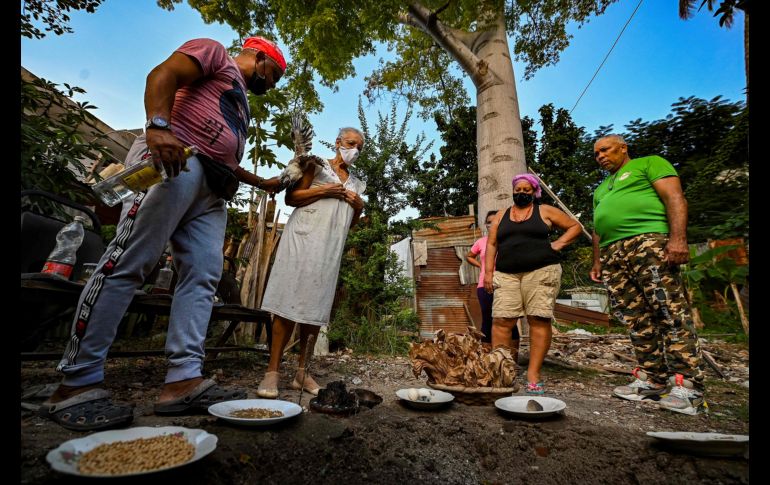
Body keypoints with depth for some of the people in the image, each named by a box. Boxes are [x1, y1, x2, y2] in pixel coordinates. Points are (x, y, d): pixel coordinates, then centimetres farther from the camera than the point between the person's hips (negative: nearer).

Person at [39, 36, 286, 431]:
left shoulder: (239, 102, 38)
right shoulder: (215, 52, 16)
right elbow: (164, 73, -4)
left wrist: (262, 182, 36)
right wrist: (158, 125, -22)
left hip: (212, 190, 9)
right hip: (176, 160, -9)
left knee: (202, 277, -6)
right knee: (129, 262, -14)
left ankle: (183, 380, -9)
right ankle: (76, 383, -10)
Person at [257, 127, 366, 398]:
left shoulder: (356, 184, 22)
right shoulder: (317, 166, 10)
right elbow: (291, 198, 1)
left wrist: (359, 207, 6)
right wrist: (322, 191, -10)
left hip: (331, 248, 4)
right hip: (303, 239, -4)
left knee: (315, 307, 1)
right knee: (290, 302, -9)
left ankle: (302, 372, 7)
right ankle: (272, 371, -4)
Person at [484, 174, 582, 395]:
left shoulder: (545, 211, 12)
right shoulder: (501, 216, 18)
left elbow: (575, 226, 17)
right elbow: (491, 244, 14)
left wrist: (559, 243, 1)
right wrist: (488, 272, 5)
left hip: (541, 272, -2)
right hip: (506, 275, 2)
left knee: (539, 319, -7)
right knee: (501, 320, -7)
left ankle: (534, 374, -1)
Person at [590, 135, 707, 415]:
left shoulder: (649, 164, 12)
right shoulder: (601, 189, 32)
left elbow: (674, 198, -3)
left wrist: (678, 238, -17)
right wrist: (597, 262, 20)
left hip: (649, 241, -7)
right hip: (613, 254, 7)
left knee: (670, 313, -11)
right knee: (635, 319, 3)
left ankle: (688, 386, -6)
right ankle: (653, 380, 8)